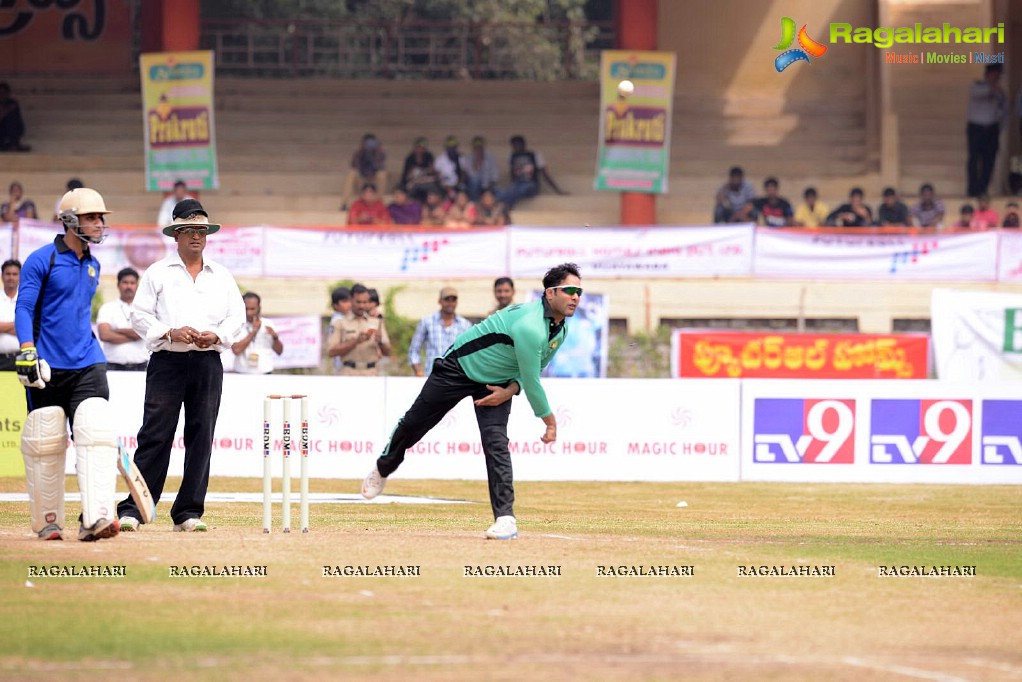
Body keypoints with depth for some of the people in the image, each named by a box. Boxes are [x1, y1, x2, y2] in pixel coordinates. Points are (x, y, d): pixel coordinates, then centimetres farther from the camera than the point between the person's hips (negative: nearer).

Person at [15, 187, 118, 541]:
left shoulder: (92, 265, 15)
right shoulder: (42, 260, -4)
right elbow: (24, 309, -8)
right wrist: (27, 352, -19)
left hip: (88, 366, 5)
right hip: (48, 368, -5)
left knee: (96, 435, -13)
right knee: (46, 445, 1)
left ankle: (96, 519, -22)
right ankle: (47, 521, 14)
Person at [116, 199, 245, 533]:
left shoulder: (222, 276, 15)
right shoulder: (158, 273, 5)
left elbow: (237, 317, 13)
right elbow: (140, 315, 2)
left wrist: (216, 335, -7)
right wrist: (170, 333, -14)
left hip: (208, 364, 3)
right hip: (167, 362, -3)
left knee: (201, 437, 2)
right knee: (155, 435, -8)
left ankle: (188, 512, 7)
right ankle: (132, 510, -6)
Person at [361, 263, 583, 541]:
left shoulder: (561, 329, -8)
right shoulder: (531, 327, -37)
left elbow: (533, 369, 6)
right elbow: (532, 382, -29)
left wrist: (511, 389, -12)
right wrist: (549, 420, -17)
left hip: (496, 381, 5)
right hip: (459, 368, -5)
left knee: (496, 443, -15)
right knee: (413, 424, 11)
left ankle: (505, 518, -17)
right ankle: (383, 469, 39)